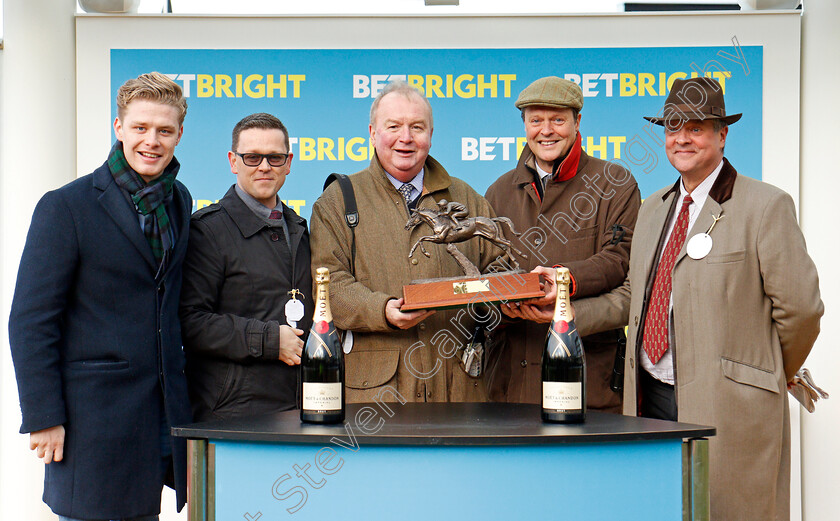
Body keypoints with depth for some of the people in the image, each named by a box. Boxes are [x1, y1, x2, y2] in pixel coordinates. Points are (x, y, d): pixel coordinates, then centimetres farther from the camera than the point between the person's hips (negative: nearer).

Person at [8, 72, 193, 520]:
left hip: (162, 414, 6)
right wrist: (42, 417, -12)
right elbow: (30, 321, -9)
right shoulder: (65, 206, -8)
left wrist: (180, 392, 11)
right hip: (93, 413, -5)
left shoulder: (179, 201, 10)